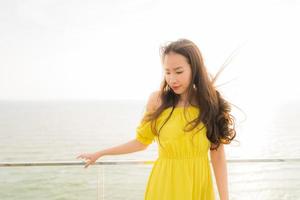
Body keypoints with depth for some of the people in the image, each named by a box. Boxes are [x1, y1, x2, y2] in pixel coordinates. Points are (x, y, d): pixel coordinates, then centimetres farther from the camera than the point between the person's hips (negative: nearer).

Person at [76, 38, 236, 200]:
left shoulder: (210, 102, -5)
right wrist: (99, 154, 10)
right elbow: (142, 141, 5)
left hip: (199, 185, 1)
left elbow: (218, 156, -4)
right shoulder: (158, 99, -7)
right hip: (164, 184, -1)